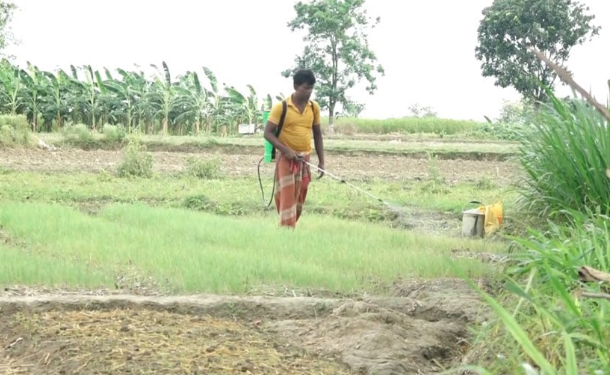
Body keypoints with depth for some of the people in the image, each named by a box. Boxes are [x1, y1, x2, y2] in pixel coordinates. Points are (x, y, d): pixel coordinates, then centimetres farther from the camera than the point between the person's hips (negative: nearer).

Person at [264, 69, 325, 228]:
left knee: (299, 198, 7)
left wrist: (321, 161, 8)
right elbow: (268, 133, -10)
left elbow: (317, 134, 13)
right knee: (287, 197, -9)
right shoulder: (281, 107, -10)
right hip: (286, 158, -5)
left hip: (304, 159, 5)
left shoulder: (314, 107, 4)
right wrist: (286, 150, -22)